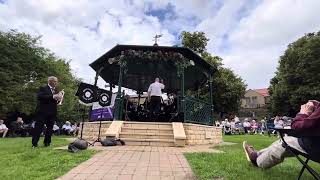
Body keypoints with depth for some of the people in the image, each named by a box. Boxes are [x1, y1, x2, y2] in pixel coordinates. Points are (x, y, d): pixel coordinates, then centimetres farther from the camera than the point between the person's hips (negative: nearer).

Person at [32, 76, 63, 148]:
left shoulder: (56, 91, 16)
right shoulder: (43, 88, 0)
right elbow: (39, 96, -17)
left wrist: (59, 99, -10)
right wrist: (53, 96, -23)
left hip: (52, 113, 5)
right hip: (42, 111, -5)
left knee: (50, 128, 8)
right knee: (38, 127, 0)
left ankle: (47, 142, 19)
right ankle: (34, 143, 10)